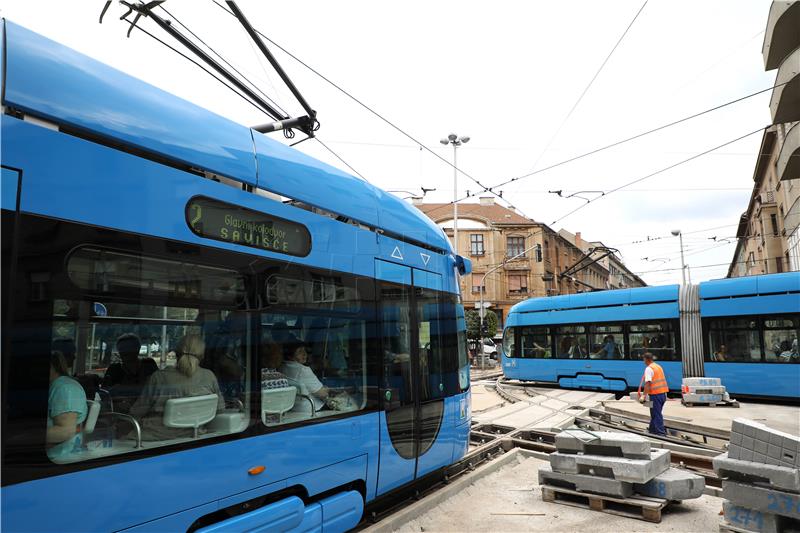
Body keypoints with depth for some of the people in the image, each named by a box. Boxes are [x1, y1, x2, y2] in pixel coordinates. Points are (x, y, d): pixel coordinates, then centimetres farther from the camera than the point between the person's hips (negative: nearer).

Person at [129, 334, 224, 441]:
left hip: (156, 437, -3)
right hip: (190, 435, 3)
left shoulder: (158, 378, -13)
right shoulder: (209, 377, -9)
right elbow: (220, 408, 3)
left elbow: (136, 412, -5)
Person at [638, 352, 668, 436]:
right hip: (663, 393, 9)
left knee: (656, 414, -2)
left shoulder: (649, 369, -12)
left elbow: (647, 383, -19)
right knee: (655, 413, 19)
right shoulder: (659, 366, 15)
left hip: (655, 394, -9)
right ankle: (652, 429, 30)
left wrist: (644, 395, -17)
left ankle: (661, 433, -3)